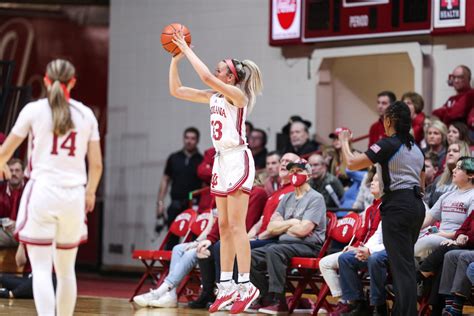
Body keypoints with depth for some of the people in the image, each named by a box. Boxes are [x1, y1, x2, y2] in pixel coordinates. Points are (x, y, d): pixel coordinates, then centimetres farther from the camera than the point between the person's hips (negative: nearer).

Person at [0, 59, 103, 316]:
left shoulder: (34, 110, 0)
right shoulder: (86, 114, 6)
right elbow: (96, 164, 7)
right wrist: (90, 192, 25)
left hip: (41, 191, -3)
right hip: (74, 195, 3)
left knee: (41, 269, -6)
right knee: (66, 270, 15)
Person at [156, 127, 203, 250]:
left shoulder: (201, 161, 4)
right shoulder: (174, 158, 12)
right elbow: (165, 180, 13)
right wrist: (160, 201, 5)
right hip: (176, 205, 2)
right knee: (171, 239, 1)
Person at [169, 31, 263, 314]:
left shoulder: (237, 95, -11)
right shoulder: (213, 97, 12)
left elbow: (207, 77, -26)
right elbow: (176, 90, 16)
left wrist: (187, 50, -17)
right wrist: (175, 59, 6)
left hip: (238, 159, -9)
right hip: (222, 160, 9)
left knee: (236, 226, -11)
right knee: (225, 227, 8)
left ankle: (246, 286, -11)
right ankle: (226, 287, 10)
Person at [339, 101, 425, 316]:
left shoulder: (388, 145, -10)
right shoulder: (415, 148, 16)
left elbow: (352, 163, -11)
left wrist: (344, 142, 6)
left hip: (397, 205, -8)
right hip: (417, 205, 8)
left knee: (402, 266, -10)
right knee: (406, 264, 13)